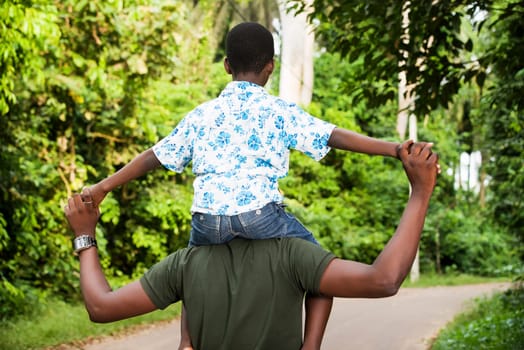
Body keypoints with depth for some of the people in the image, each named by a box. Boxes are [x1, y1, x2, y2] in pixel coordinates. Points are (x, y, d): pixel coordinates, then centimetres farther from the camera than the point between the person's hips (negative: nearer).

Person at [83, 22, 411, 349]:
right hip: (259, 212, -3)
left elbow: (154, 156, 21)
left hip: (208, 219, 3)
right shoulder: (280, 111, 9)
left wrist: (104, 186, 30)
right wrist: (394, 148, -2)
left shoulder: (202, 114, 18)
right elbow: (335, 136, 0)